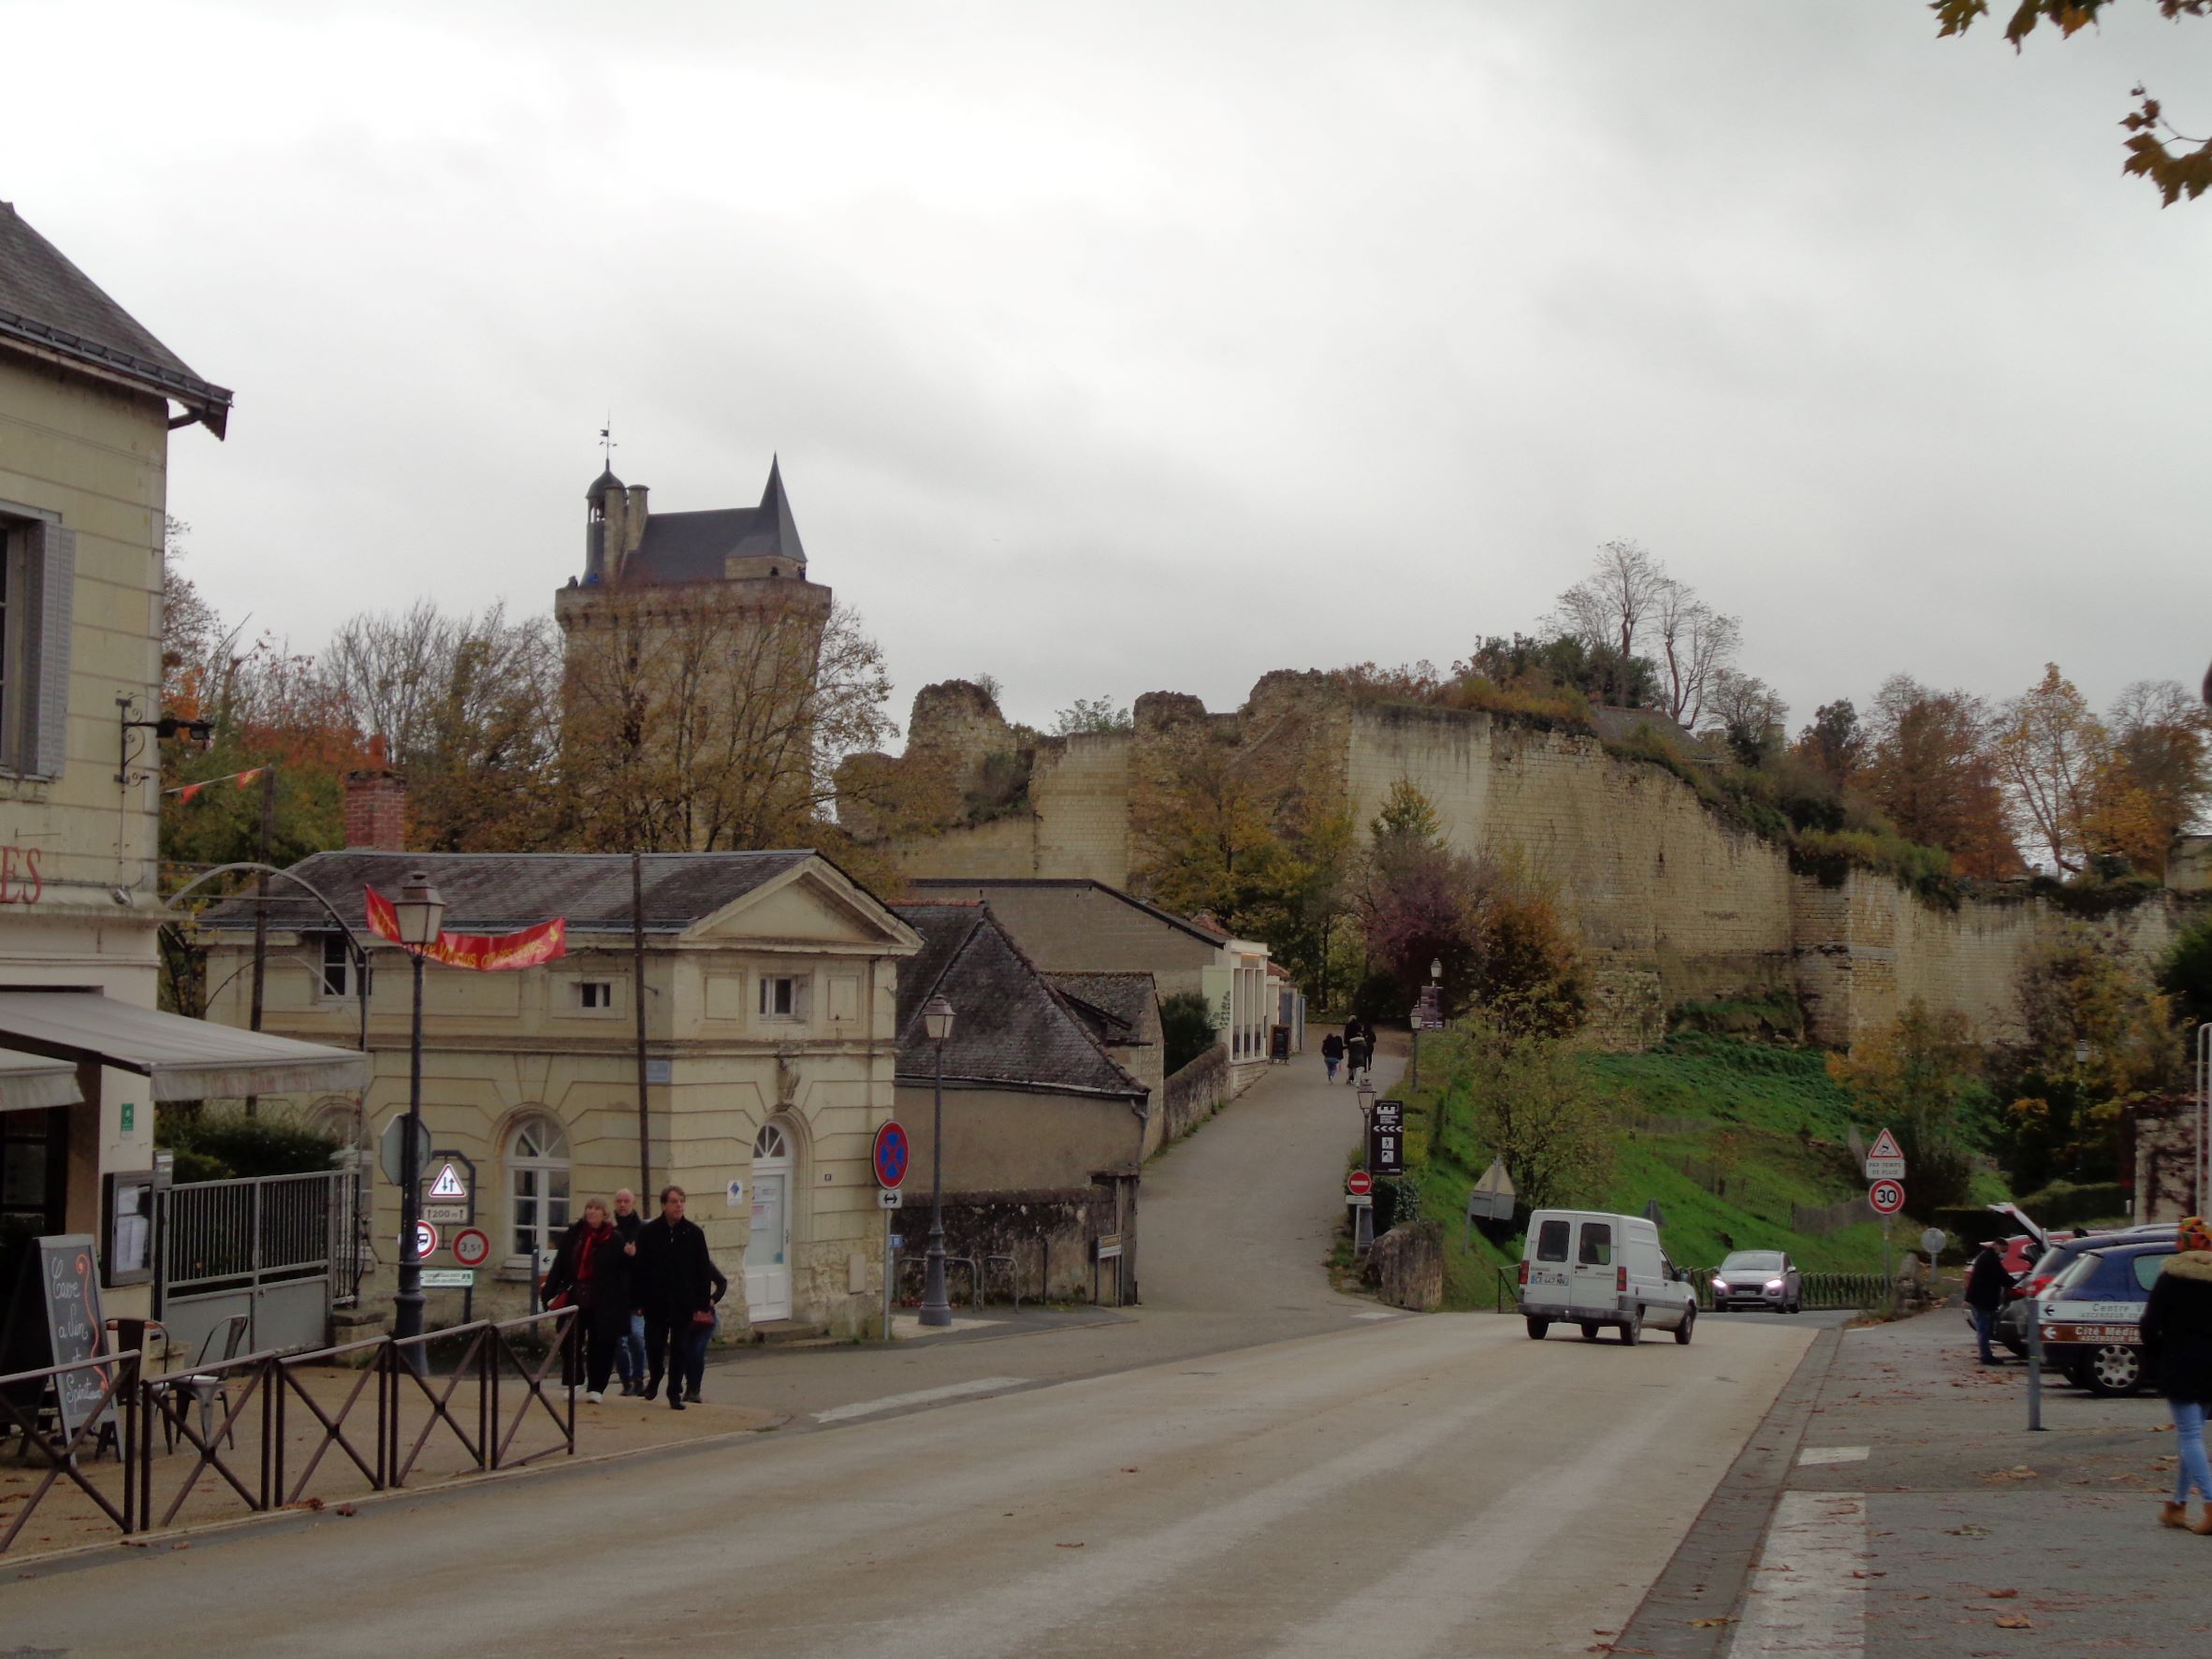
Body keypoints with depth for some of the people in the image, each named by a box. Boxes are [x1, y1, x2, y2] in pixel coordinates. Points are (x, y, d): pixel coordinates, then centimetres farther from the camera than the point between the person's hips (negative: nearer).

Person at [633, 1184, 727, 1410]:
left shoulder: (693, 1233, 0)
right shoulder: (647, 1232, -1)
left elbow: (704, 1271, 2)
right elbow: (639, 1269, -1)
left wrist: (703, 1304, -3)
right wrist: (639, 1301, -5)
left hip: (684, 1304, 0)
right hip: (656, 1301, 0)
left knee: (680, 1349, 3)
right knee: (654, 1345, 9)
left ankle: (675, 1392, 10)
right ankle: (654, 1379, 34)